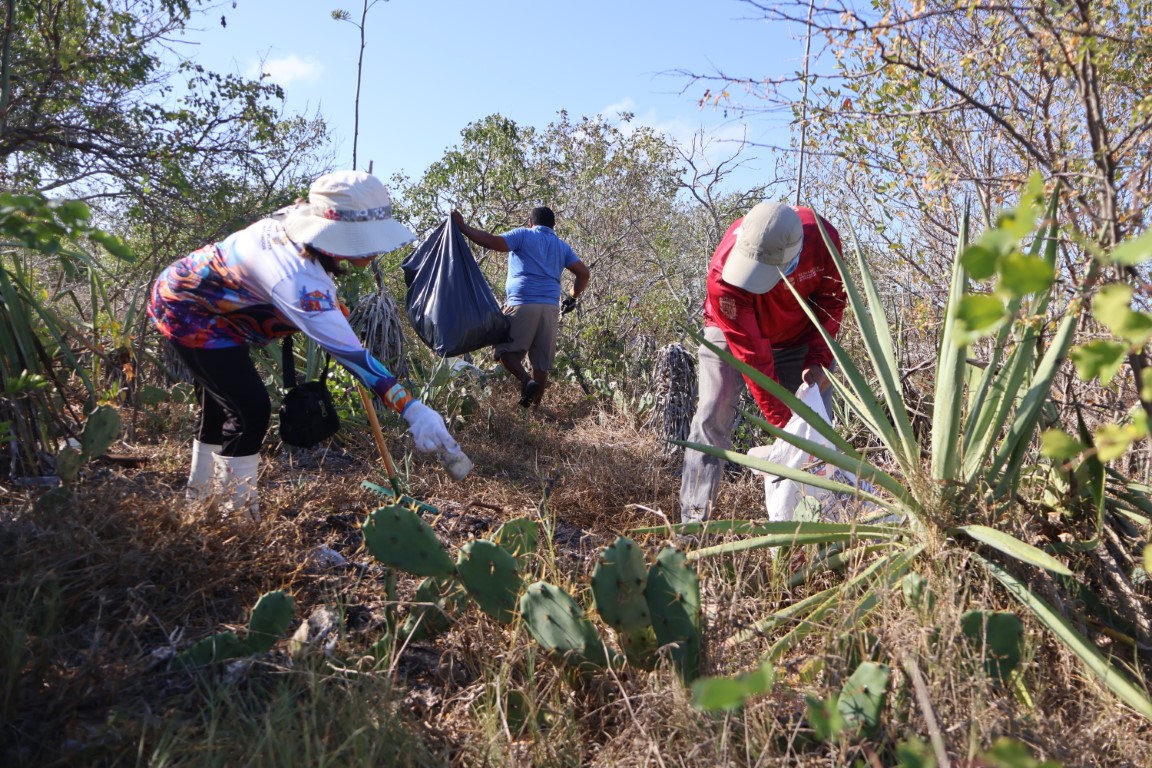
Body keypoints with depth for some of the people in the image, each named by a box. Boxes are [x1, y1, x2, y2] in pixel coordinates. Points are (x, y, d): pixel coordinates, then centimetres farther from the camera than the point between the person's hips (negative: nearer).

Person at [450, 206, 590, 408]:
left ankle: (526, 381, -18)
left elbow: (492, 241, -6)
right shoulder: (562, 246, 20)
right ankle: (535, 405, 11)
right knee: (542, 362, 9)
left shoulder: (523, 235, 6)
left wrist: (462, 227, 2)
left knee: (505, 349, 5)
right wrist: (573, 297, 25)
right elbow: (583, 272, 12)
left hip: (522, 304, -4)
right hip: (550, 307, 5)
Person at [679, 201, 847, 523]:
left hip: (799, 338, 3)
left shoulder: (822, 237, -30)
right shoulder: (724, 273, -38)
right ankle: (693, 523, -9)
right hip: (733, 335, -2)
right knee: (712, 417, -14)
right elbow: (750, 354, -32)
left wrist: (819, 360, -19)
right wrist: (781, 420, -28)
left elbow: (832, 300, -9)